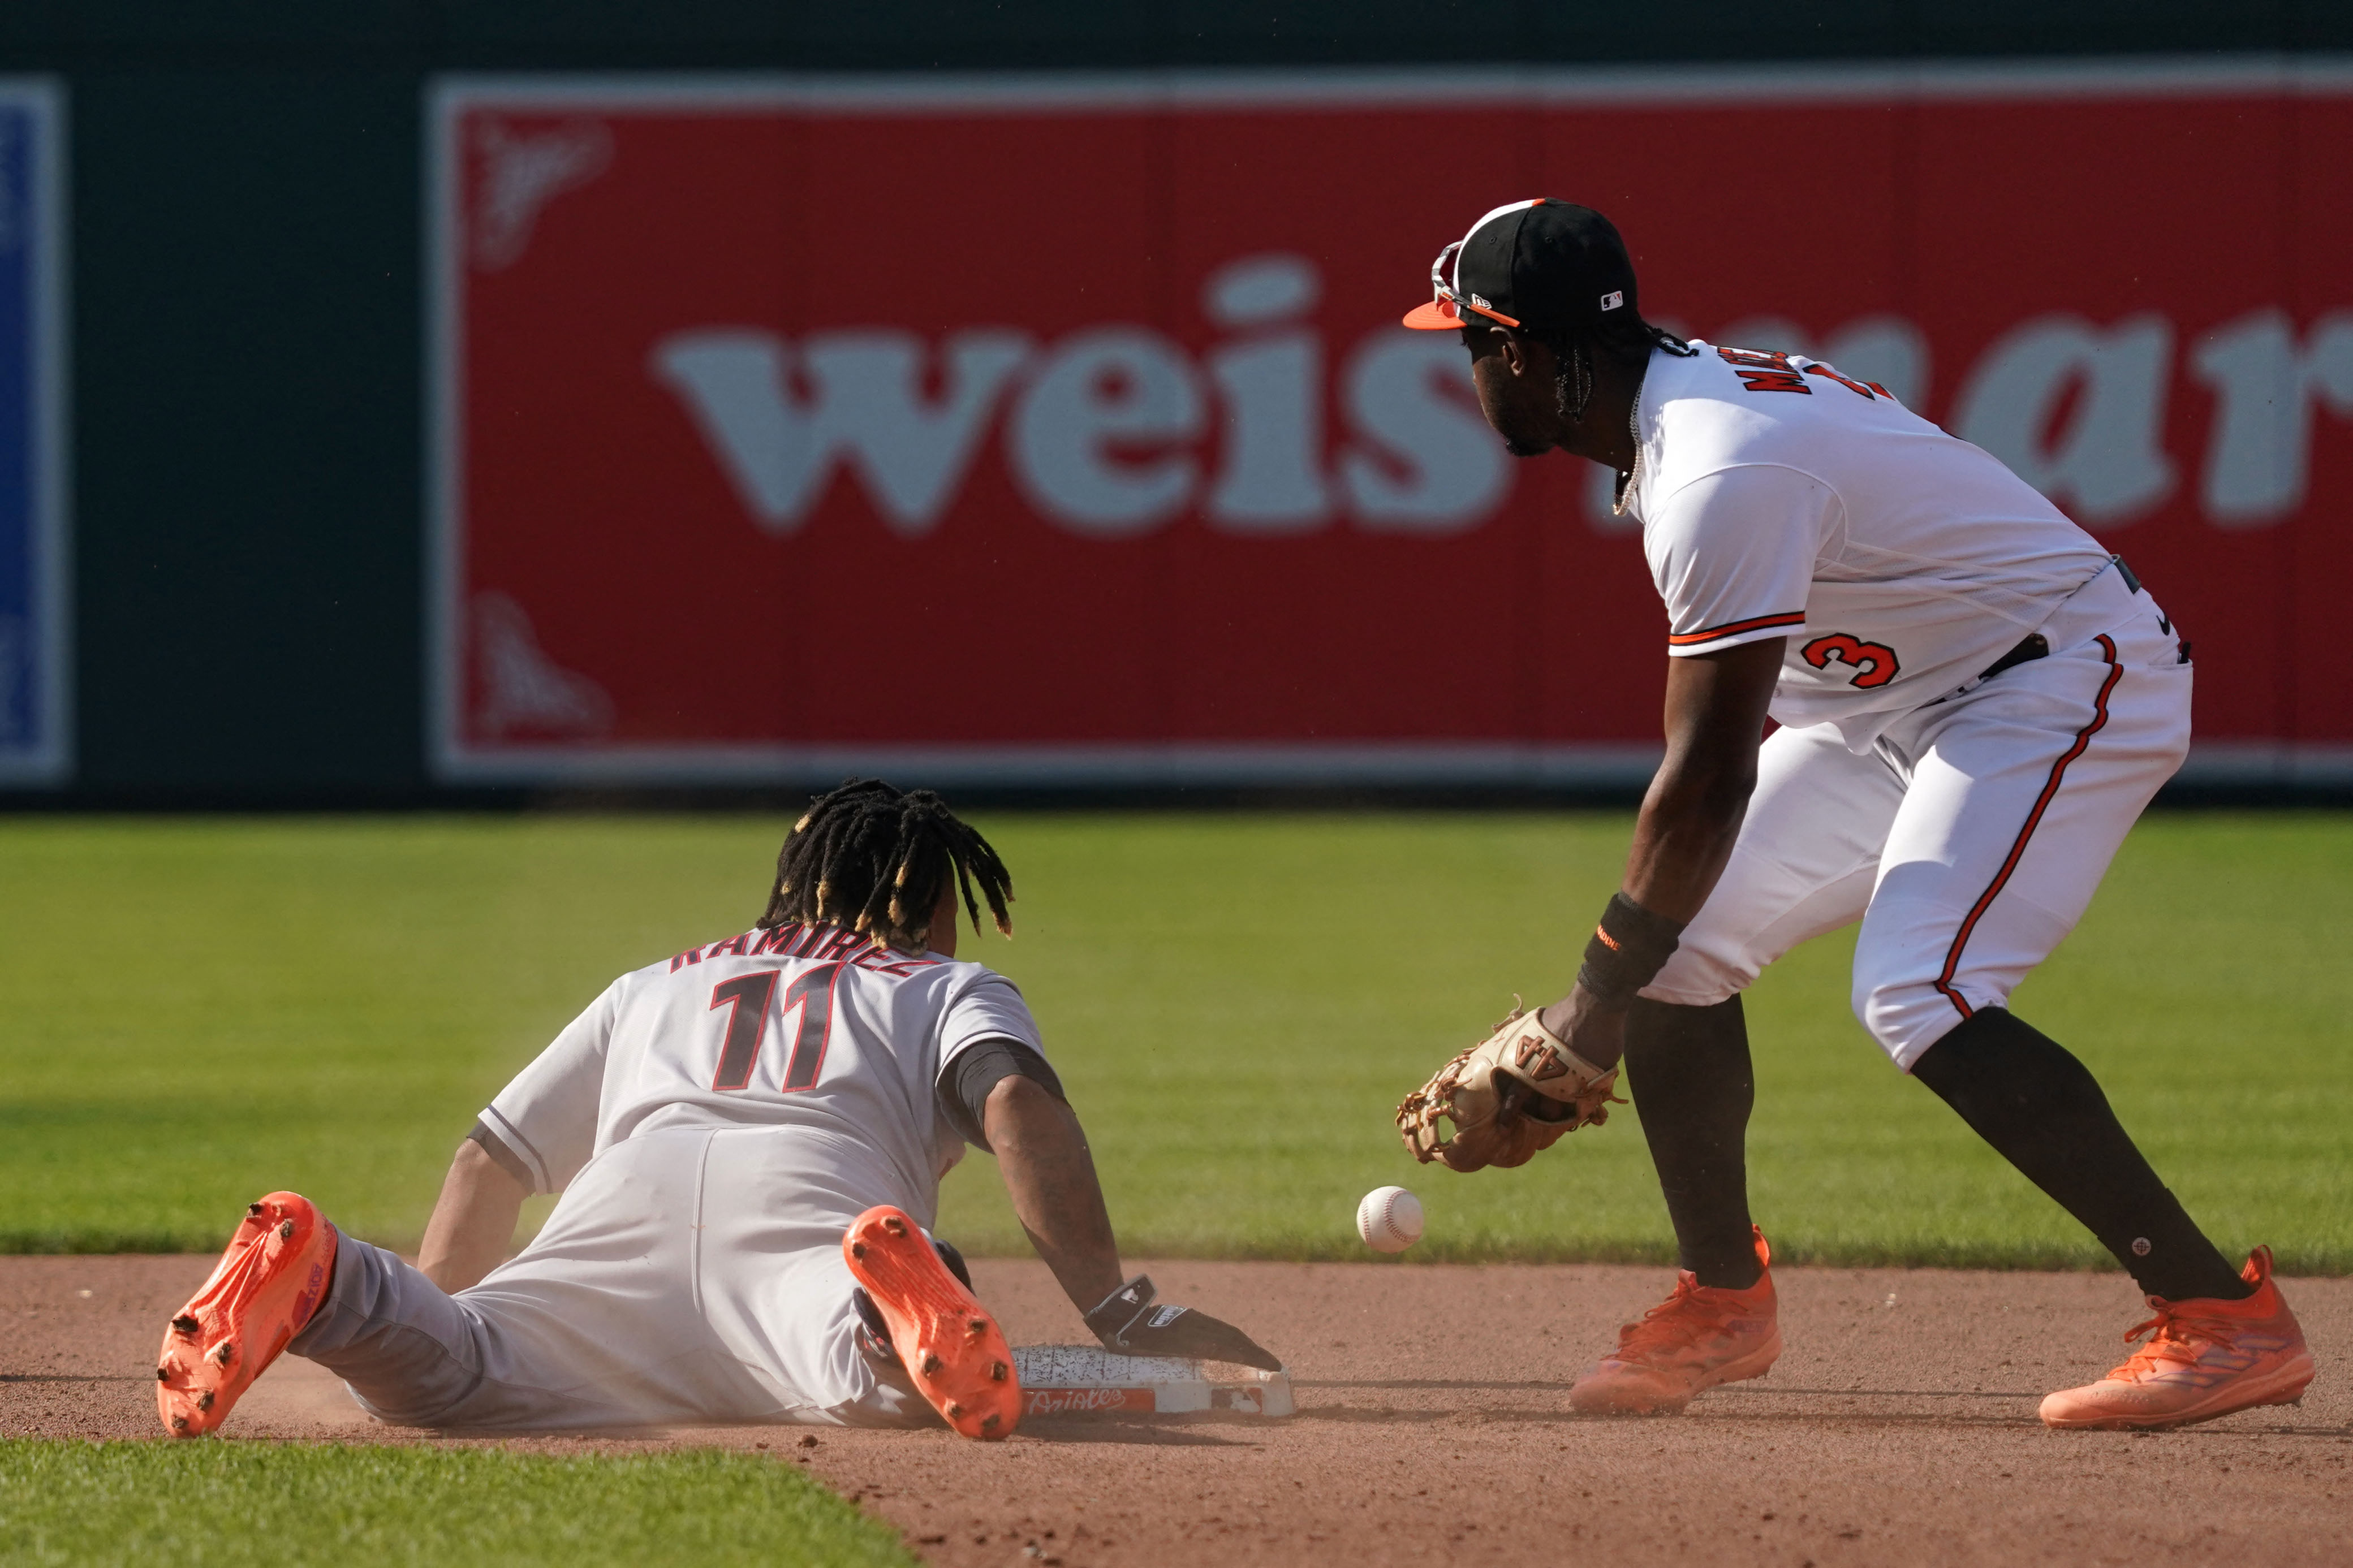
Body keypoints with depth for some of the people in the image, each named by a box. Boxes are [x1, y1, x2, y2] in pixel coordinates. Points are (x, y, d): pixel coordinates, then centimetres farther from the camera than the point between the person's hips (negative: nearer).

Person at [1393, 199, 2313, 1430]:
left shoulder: (1721, 472, -28)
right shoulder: (1687, 401, 3)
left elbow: (1710, 781, -29)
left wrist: (1582, 1025, -25)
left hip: (2066, 688, -10)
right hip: (1896, 702, 10)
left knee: (1918, 994, -27)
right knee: (1676, 950, 5)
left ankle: (2226, 1318, -27)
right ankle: (1722, 1304, 21)